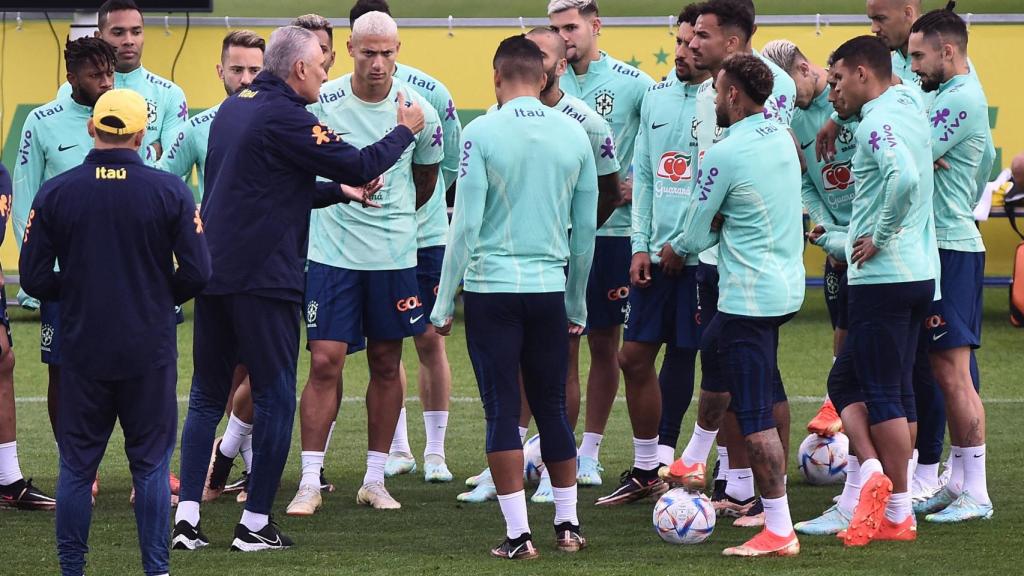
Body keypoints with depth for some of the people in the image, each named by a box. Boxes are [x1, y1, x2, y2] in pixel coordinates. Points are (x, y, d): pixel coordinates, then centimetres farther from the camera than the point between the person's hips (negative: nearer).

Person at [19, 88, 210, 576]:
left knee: (76, 466, 8)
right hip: (150, 352, -1)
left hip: (82, 349, 1)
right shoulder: (169, 192, -6)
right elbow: (196, 272, -6)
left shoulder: (56, 193, -4)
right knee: (150, 465, 7)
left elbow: (34, 277, -3)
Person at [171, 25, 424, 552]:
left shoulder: (234, 109, 14)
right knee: (275, 399, 2)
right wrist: (405, 131, 3)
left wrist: (340, 191, 22)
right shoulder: (284, 117, -13)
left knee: (207, 396, 10)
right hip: (263, 279, -8)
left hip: (212, 271, 8)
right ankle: (255, 524, 4)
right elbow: (359, 165, -13)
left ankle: (187, 518, 3)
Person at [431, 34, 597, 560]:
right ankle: (567, 525, 19)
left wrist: (443, 304, -2)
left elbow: (465, 225, -10)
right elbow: (585, 230, 10)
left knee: (502, 412, 1)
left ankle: (518, 534, -1)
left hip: (491, 287, -3)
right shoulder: (574, 135, 4)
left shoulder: (482, 133, -8)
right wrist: (577, 305, 22)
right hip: (550, 289, 3)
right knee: (552, 408, 14)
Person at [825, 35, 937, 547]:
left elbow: (904, 177, -33)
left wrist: (880, 236, -20)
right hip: (920, 272, 9)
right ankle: (877, 478, 5)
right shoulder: (909, 107, 13)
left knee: (884, 394, -3)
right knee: (846, 380, 15)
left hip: (883, 276, -9)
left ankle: (897, 514, 1)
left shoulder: (878, 121, -16)